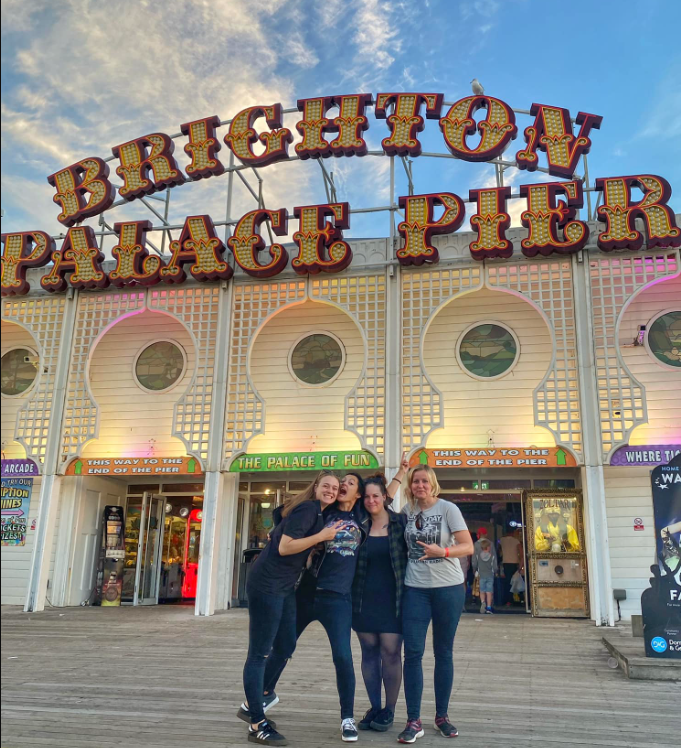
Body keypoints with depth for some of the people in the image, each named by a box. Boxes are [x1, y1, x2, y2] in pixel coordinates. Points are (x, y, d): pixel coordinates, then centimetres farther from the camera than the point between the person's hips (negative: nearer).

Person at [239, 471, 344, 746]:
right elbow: (284, 547, -22)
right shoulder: (307, 509, -15)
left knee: (285, 646, 17)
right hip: (267, 585, -11)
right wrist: (321, 536, -17)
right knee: (259, 653, -3)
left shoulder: (318, 512, 15)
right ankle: (257, 725, 5)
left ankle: (253, 704, 31)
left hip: (285, 586, 11)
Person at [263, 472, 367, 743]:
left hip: (338, 598, -1)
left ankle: (348, 718, 7)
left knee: (343, 656, -11)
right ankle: (266, 692, 40)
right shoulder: (324, 513, 5)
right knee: (282, 646, 13)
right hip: (307, 592, 2)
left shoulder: (361, 518, 5)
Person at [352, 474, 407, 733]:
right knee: (369, 653, 9)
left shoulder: (400, 522, -2)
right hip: (365, 600, 3)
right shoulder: (359, 526, 4)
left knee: (391, 653, -1)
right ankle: (374, 707, 22)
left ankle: (389, 711, 14)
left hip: (392, 600, -2)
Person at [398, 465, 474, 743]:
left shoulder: (448, 508, -8)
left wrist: (442, 551, -27)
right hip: (415, 589, 2)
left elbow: (468, 547, -12)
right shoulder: (408, 510, 3)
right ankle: (413, 721, 4)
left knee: (443, 652, 9)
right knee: (413, 653, -4)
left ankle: (442, 716, 22)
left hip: (448, 588, -2)